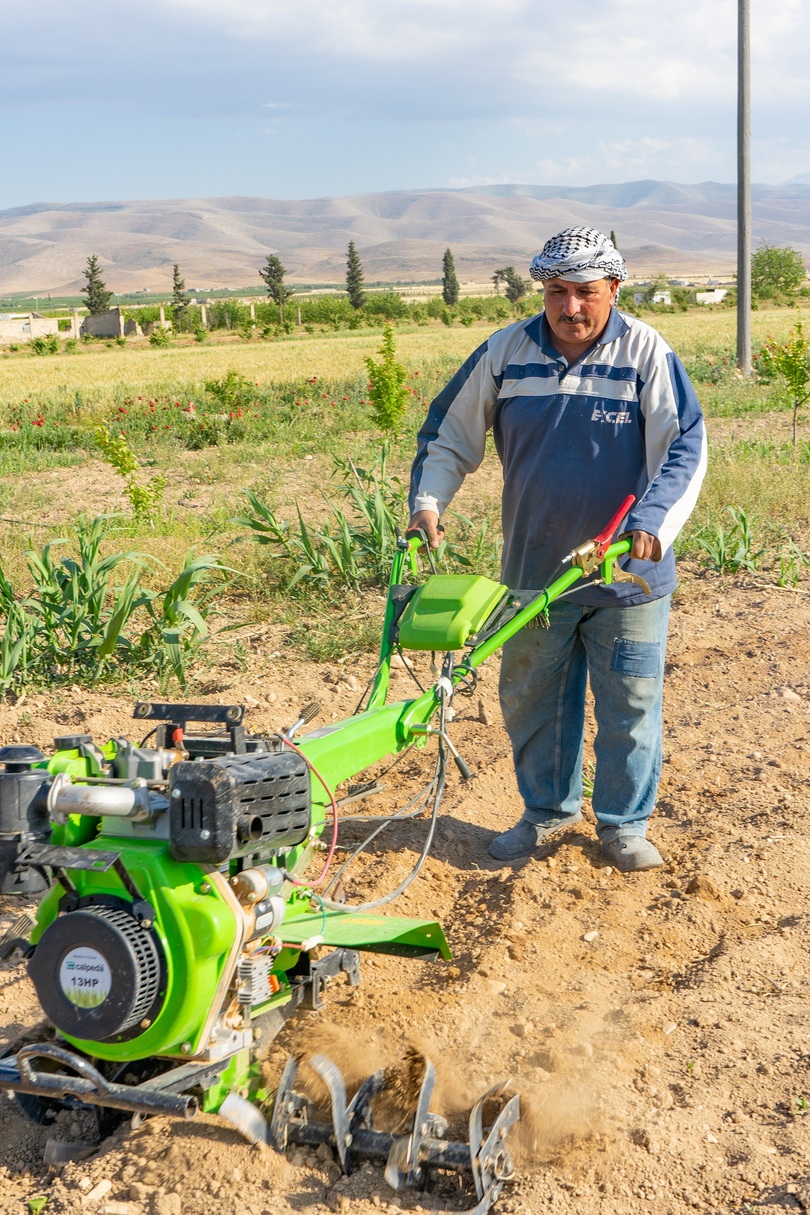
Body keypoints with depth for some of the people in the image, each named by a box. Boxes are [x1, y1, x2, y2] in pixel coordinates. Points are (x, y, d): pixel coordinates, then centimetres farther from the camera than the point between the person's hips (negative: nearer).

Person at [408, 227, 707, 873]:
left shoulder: (647, 353, -9)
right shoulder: (505, 353, -2)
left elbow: (684, 448, -13)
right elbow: (450, 434, 6)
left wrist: (652, 524, -27)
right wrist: (427, 501, -9)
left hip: (628, 575, -2)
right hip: (534, 570, 3)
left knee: (630, 705, 7)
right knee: (531, 698, 15)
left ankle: (624, 824, 27)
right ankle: (548, 809, 36)